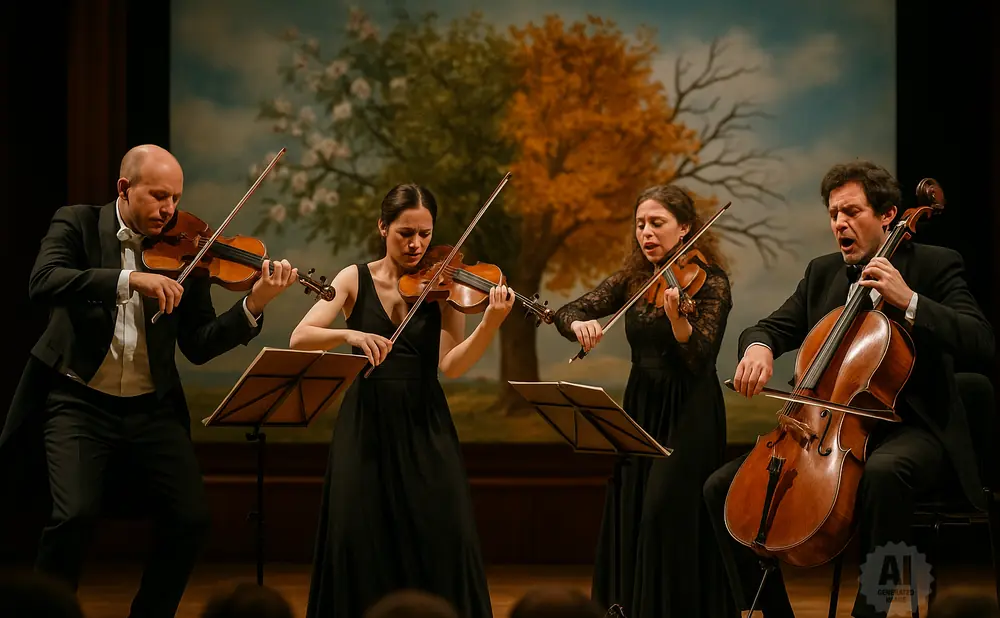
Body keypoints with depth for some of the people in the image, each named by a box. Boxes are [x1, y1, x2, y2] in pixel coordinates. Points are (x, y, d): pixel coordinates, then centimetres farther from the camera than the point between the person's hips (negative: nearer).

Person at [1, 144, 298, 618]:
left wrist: (253, 306, -13)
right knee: (76, 513, -23)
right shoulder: (77, 224, -1)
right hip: (79, 401, -3)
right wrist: (130, 280, -32)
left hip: (152, 409, 4)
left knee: (191, 519, -7)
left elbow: (198, 346, 4)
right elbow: (43, 282, -21)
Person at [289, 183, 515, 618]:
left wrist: (490, 325, -28)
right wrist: (349, 334, -28)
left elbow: (451, 366, -12)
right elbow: (299, 339, -10)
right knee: (360, 543, -3)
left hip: (425, 430, 0)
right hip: (365, 428, 0)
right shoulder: (356, 280, 1)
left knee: (441, 545, -7)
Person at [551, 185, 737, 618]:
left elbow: (698, 359, -19)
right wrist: (580, 324, -19)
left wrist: (676, 317, -38)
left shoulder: (709, 282, -8)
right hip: (639, 409, 6)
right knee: (626, 524, 6)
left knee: (667, 518, -16)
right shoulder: (632, 281, 7)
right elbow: (566, 313, 4)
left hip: (688, 415, -6)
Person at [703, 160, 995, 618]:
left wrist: (908, 302, -25)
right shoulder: (822, 273, 15)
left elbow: (981, 342, -15)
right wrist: (758, 347, -12)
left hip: (909, 429, -6)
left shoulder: (933, 265, -2)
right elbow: (771, 328, 13)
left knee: (882, 472, -43)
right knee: (722, 487, -7)